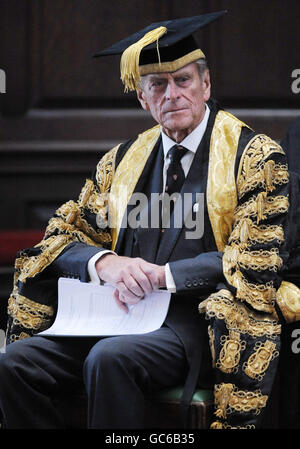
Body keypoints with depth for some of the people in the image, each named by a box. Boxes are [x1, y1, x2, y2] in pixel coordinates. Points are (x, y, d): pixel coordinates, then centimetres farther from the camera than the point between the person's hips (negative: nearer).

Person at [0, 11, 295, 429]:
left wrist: (162, 275, -14)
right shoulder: (123, 160, 17)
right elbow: (65, 236, 14)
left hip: (203, 324, -5)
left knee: (110, 359, -35)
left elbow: (256, 261, -7)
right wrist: (106, 264, -9)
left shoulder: (255, 157, 2)